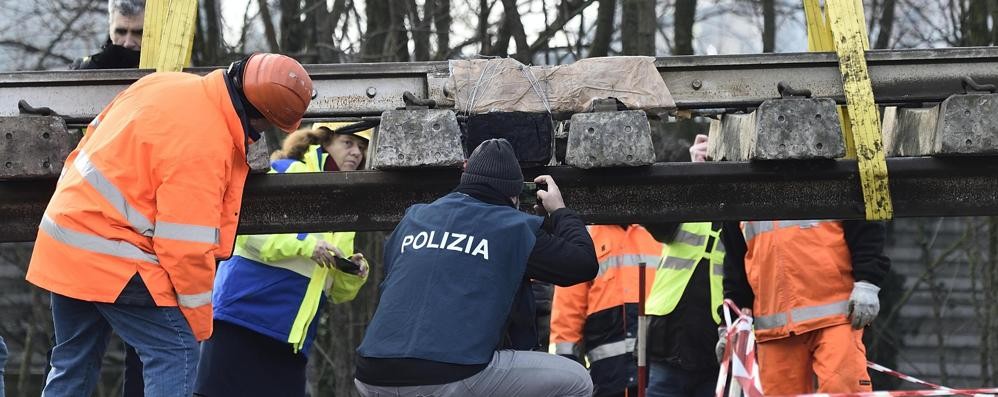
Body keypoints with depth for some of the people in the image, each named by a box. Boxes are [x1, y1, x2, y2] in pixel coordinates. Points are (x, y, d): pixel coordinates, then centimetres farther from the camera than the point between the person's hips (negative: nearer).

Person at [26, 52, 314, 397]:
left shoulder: (165, 83, 3)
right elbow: (187, 247, -20)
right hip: (110, 258, -9)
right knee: (175, 352, -5)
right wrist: (200, 324, -8)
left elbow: (96, 135, 16)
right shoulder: (204, 147, -23)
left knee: (73, 365, 16)